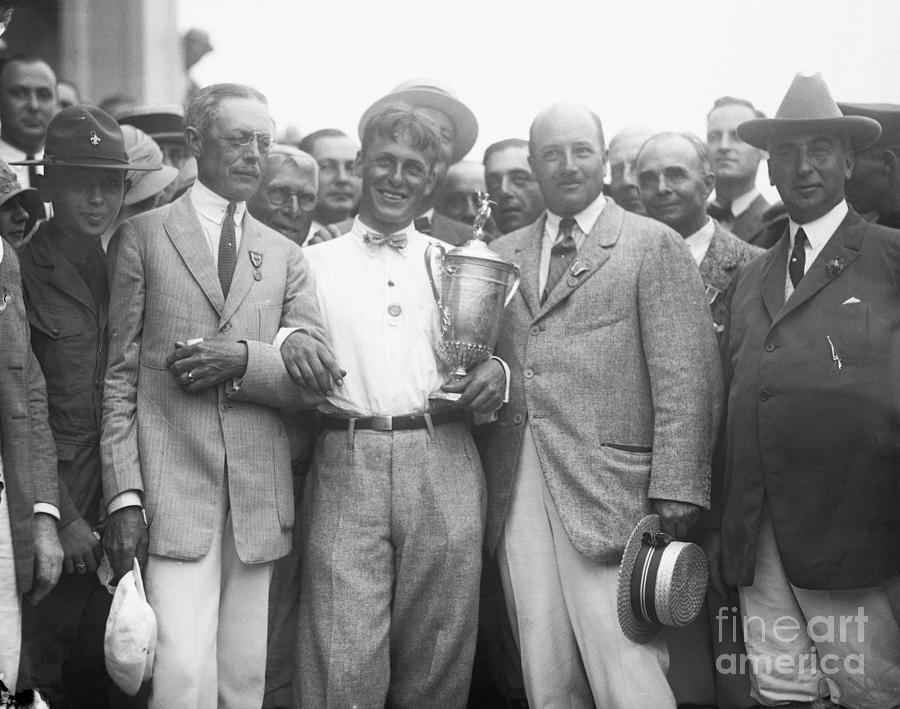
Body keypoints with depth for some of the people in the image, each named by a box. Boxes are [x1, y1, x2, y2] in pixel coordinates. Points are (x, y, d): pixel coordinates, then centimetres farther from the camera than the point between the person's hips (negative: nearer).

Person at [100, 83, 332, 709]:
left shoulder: (286, 256, 15)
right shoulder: (143, 235, 6)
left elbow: (314, 378, 6)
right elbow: (119, 374, 1)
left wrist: (244, 359, -13)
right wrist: (124, 494, -8)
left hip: (260, 497, 3)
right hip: (173, 490, -3)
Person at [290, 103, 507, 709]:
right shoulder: (316, 261, 12)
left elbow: (489, 358, 17)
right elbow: (295, 370, 4)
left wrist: (496, 374, -5)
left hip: (445, 466, 2)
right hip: (345, 467, -1)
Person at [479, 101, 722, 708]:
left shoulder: (655, 246, 3)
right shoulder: (502, 255, 17)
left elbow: (686, 378, -5)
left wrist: (677, 490, -12)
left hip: (608, 491, -4)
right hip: (516, 494, 4)